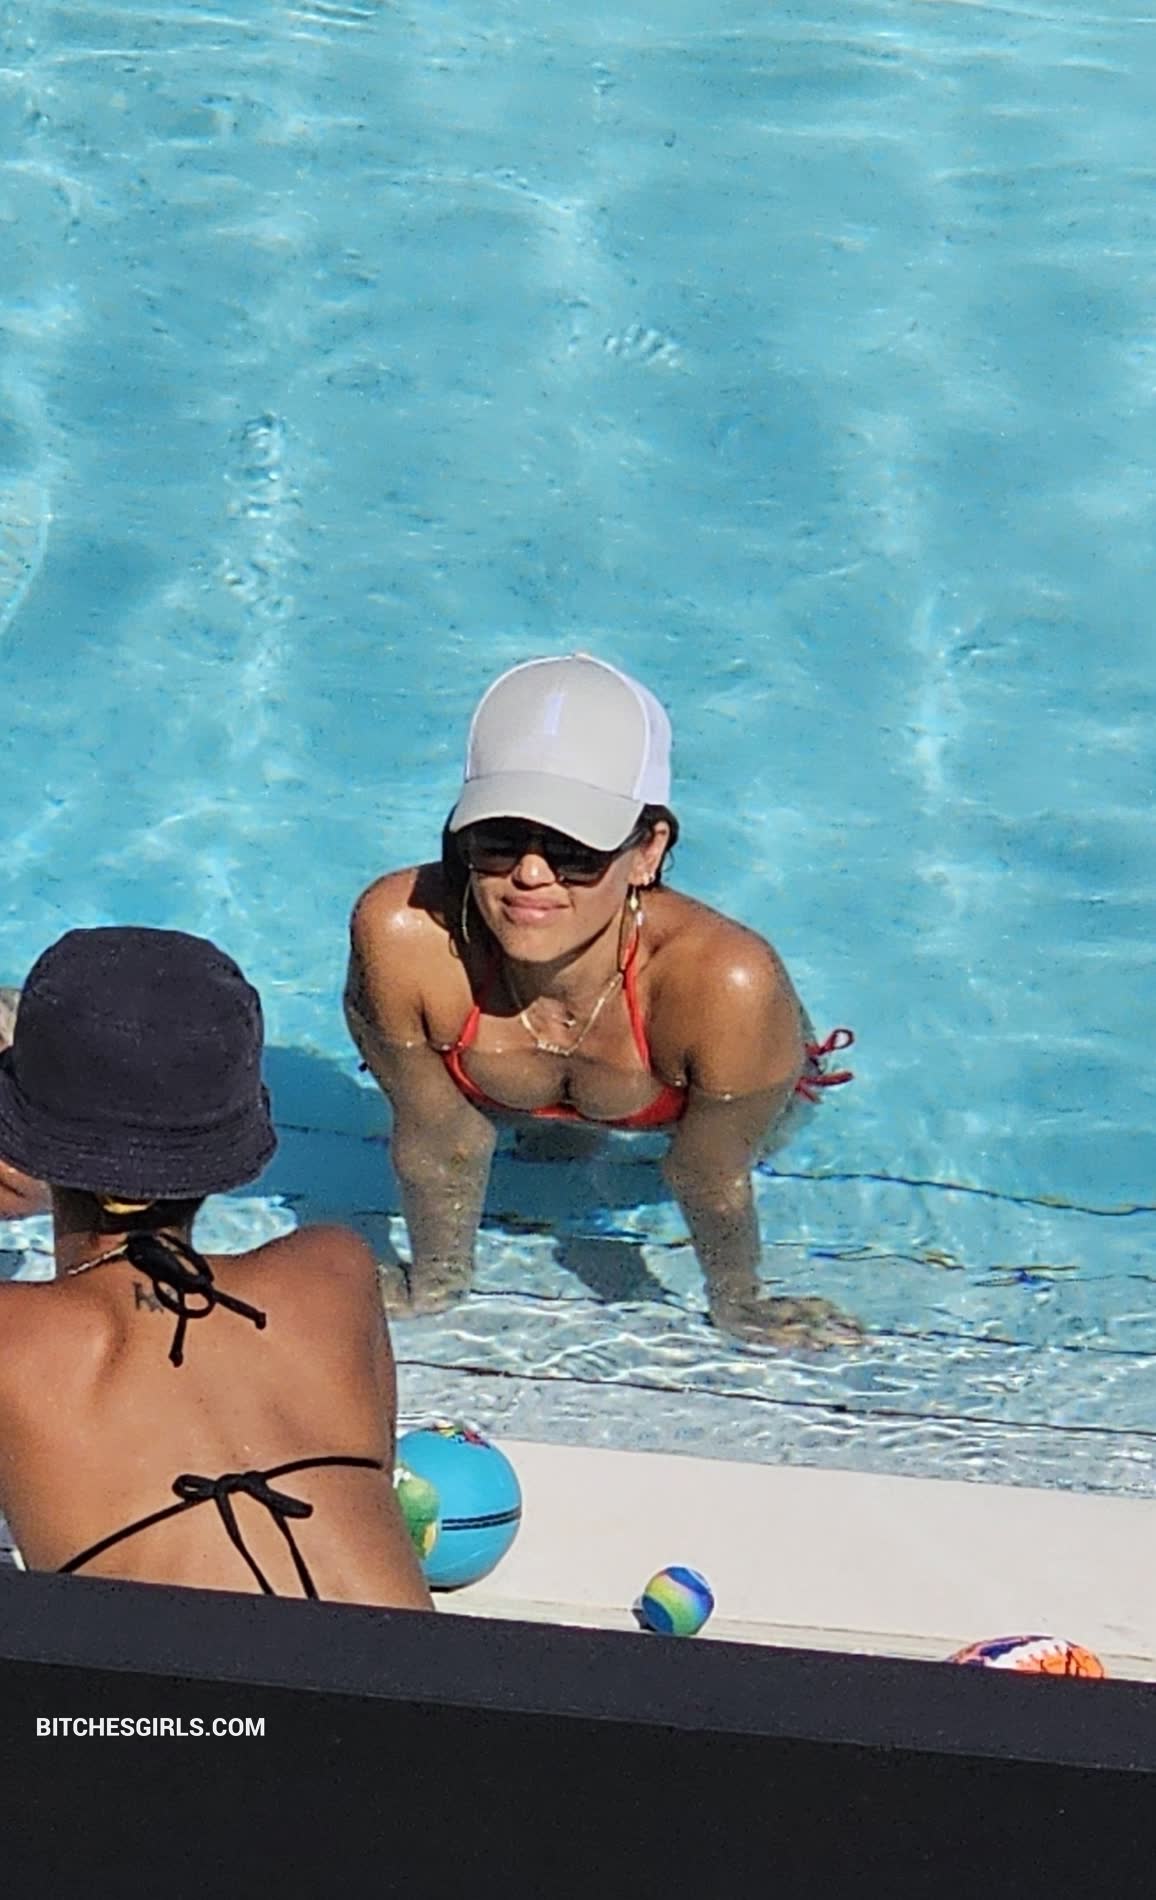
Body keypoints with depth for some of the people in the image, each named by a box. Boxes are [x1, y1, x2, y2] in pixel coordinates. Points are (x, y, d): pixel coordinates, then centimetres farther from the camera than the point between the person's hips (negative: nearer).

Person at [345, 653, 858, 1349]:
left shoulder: (728, 984, -47)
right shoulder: (402, 932, -43)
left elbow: (713, 1182, -25)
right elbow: (437, 1141, -23)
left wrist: (739, 1306, -8)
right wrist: (434, 1284, -8)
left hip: (678, 1100, -1)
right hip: (497, 1096, 1)